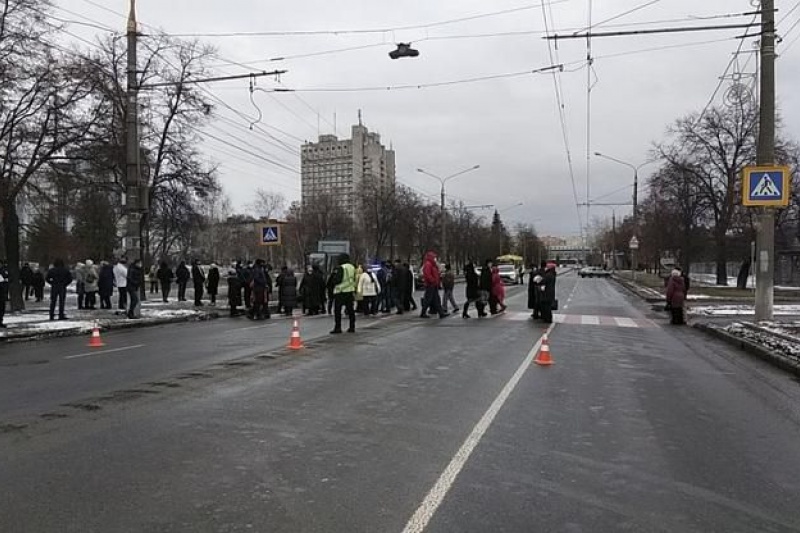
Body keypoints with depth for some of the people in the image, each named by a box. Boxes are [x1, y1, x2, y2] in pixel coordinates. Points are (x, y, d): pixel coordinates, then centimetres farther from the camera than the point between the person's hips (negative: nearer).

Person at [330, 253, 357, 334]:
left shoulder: (340, 268, -14)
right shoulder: (352, 267, 9)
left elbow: (337, 280, -16)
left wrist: (334, 275, 2)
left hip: (341, 292, -7)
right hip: (350, 291, 7)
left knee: (337, 310, -1)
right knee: (350, 310, 11)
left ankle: (337, 328, -3)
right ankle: (352, 327, 15)